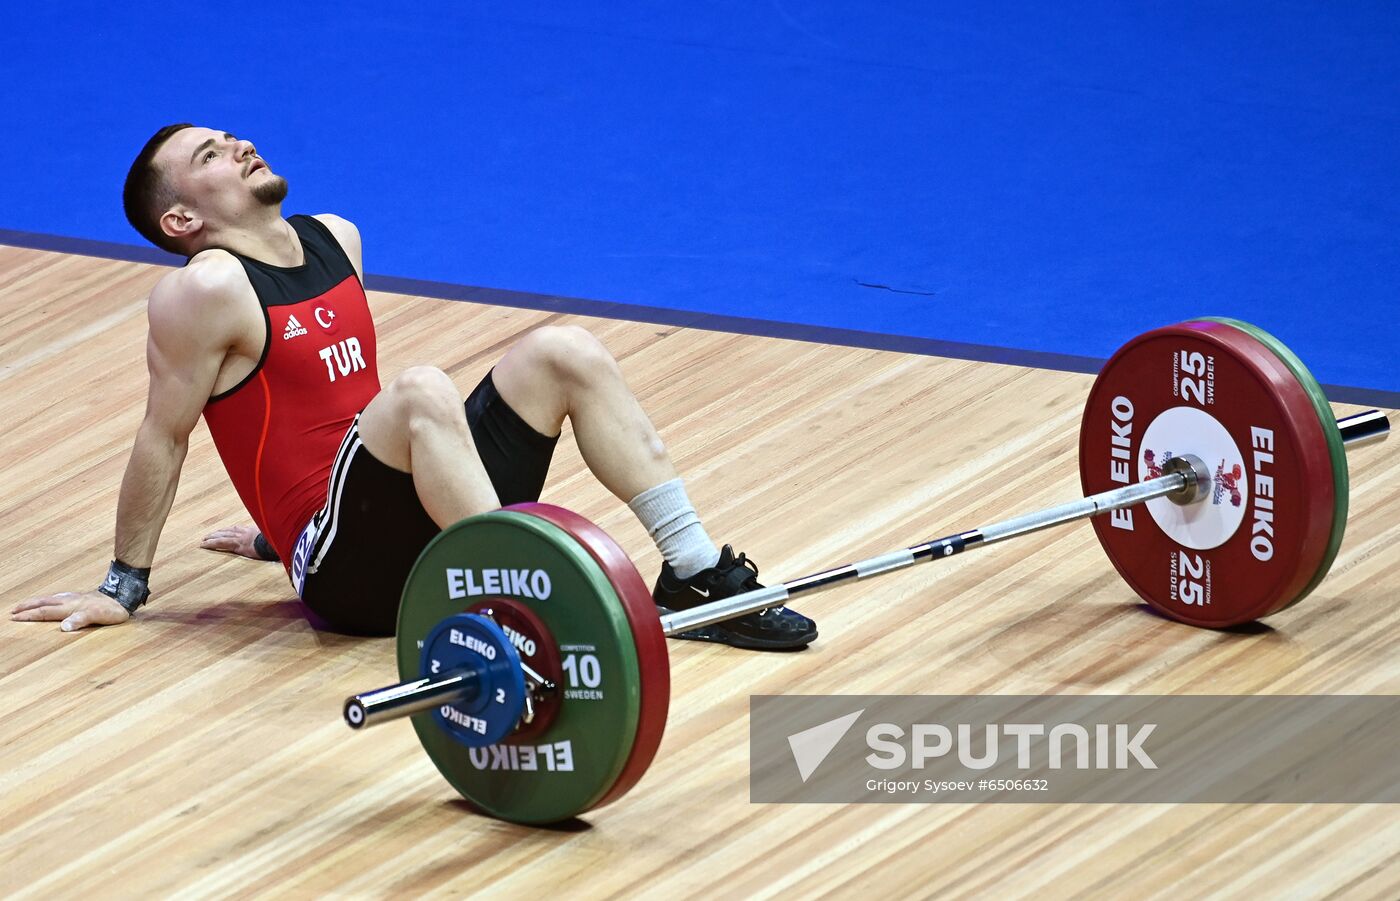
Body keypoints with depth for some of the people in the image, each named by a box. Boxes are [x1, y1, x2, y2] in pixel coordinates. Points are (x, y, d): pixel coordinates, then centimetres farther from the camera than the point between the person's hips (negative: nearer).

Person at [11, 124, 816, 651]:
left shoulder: (337, 241, 15)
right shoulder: (208, 290, -11)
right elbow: (164, 438, -7)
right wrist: (125, 587, -2)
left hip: (420, 522, 8)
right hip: (349, 571, -8)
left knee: (565, 351, -2)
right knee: (421, 393, -33)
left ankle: (700, 576, -9)